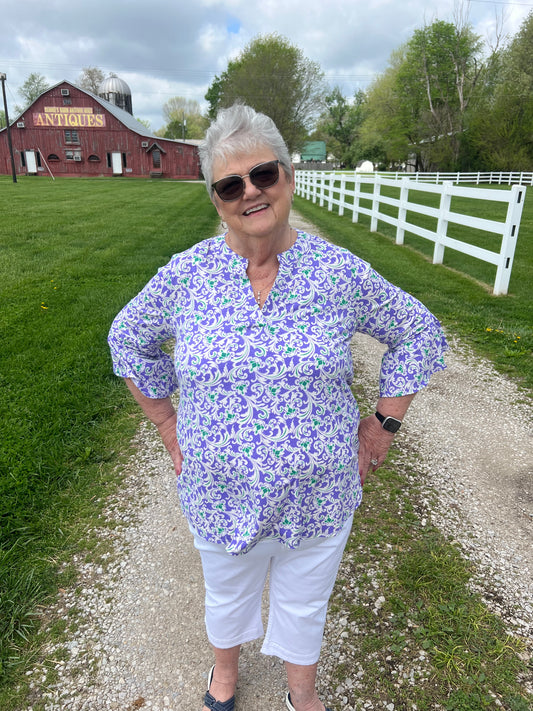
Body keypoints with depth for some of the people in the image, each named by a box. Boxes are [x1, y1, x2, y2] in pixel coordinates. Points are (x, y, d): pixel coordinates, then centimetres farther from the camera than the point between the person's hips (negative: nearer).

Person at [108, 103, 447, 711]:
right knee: (227, 596, 27)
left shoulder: (340, 272, -12)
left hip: (320, 496, 0)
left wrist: (383, 423, -2)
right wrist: (168, 427, 3)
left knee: (304, 605, 24)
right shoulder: (184, 275, -11)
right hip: (221, 496, 1)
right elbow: (130, 339, 6)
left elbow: (419, 334, 1)